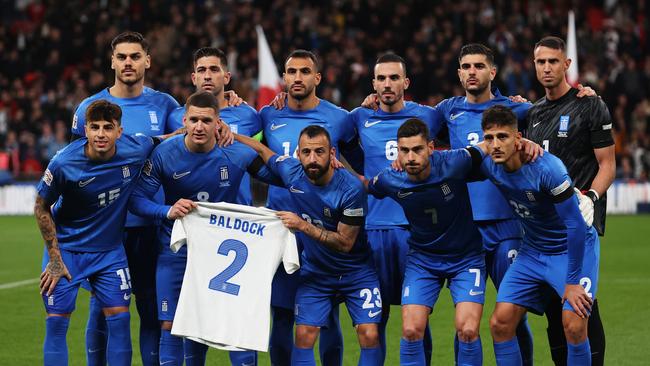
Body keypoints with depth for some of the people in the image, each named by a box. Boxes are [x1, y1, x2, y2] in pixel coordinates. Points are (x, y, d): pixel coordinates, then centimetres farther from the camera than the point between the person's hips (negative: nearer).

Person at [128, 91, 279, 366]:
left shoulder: (238, 154, -11)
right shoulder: (164, 155, -12)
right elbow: (136, 199, -8)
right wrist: (168, 211, -26)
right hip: (176, 249, 0)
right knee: (171, 326, -2)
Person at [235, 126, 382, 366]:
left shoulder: (350, 189, -24)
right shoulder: (291, 172, -11)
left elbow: (345, 242, -20)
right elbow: (261, 149, 10)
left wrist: (303, 226, -27)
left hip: (355, 272, -3)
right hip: (314, 272, 3)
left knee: (369, 336, -13)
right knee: (304, 337, -6)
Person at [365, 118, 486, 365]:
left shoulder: (453, 164, -24)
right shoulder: (389, 181, -16)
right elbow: (364, 185, 7)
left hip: (466, 256, -2)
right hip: (422, 258, 2)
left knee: (468, 331, -15)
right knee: (411, 331, -10)